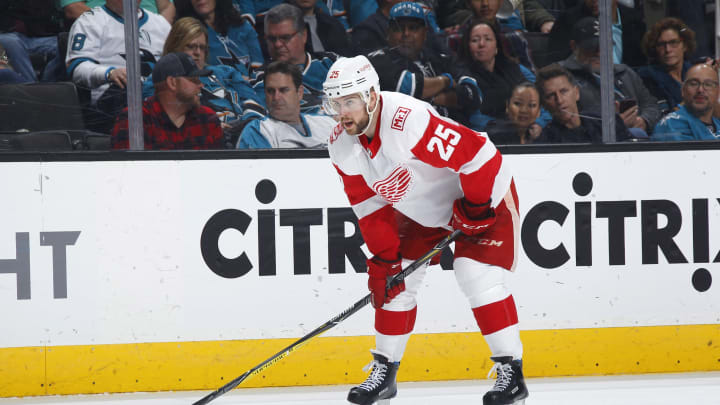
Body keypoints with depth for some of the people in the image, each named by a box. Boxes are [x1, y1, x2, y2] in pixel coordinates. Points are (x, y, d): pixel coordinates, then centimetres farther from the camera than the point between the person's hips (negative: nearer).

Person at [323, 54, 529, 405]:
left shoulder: (410, 120, -37)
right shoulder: (342, 146, -12)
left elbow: (477, 153, -35)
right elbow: (369, 206, -2)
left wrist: (476, 209, -25)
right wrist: (382, 257, -8)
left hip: (484, 194, -8)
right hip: (420, 211, 8)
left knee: (478, 275, -20)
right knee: (393, 280, 3)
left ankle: (511, 372, -11)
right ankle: (384, 371, 17)